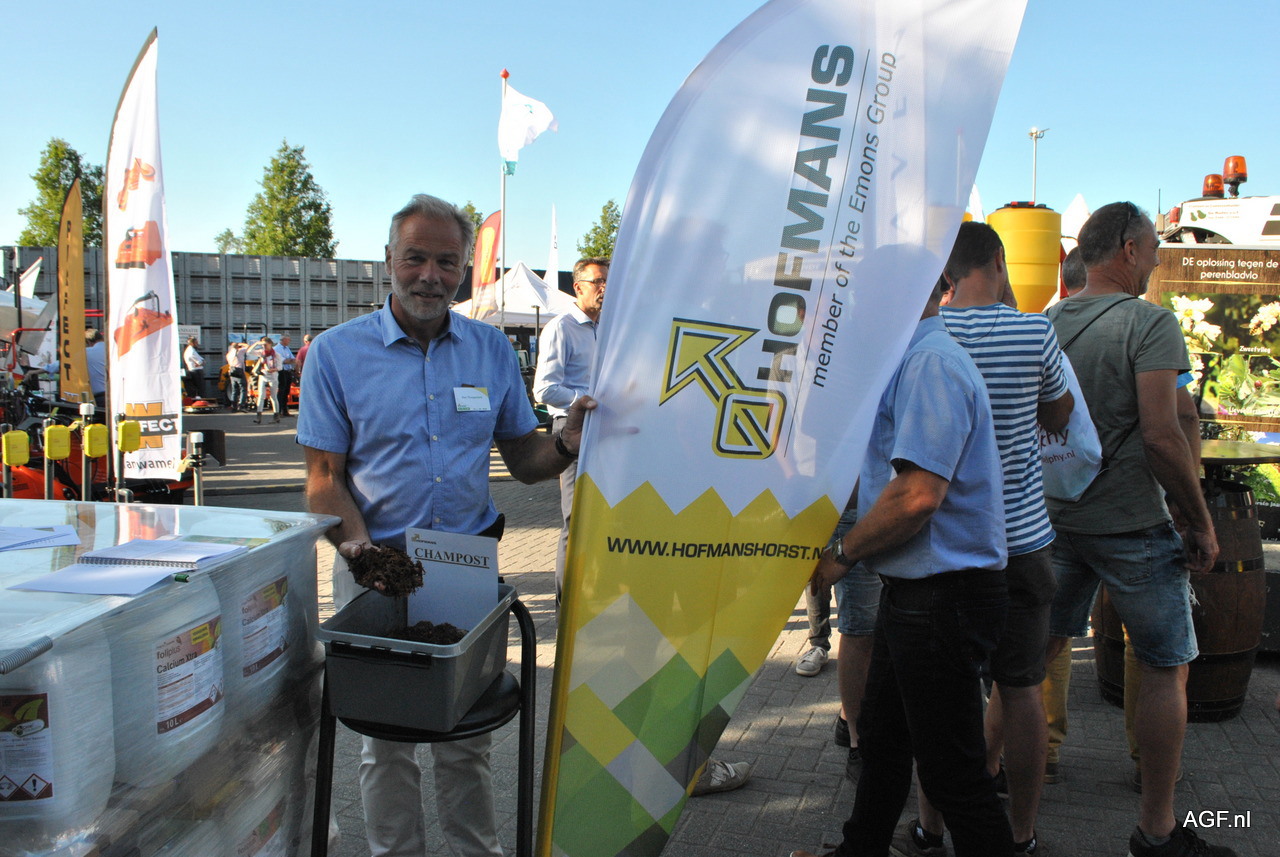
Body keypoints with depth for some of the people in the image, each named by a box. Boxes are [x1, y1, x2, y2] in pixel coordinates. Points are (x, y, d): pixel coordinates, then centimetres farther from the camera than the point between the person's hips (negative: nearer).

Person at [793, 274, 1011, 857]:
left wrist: (841, 553, -16)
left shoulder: (932, 362, -20)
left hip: (942, 596, -11)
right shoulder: (914, 358, 15)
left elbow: (918, 494, -28)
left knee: (951, 768, 1)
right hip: (911, 590, 11)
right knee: (881, 737, 24)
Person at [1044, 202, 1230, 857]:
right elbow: (1162, 435, -20)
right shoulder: (1150, 323, -13)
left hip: (1055, 521, 6)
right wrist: (1200, 522, -9)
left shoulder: (1044, 324, 6)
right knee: (1166, 670, 7)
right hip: (1133, 526, -6)